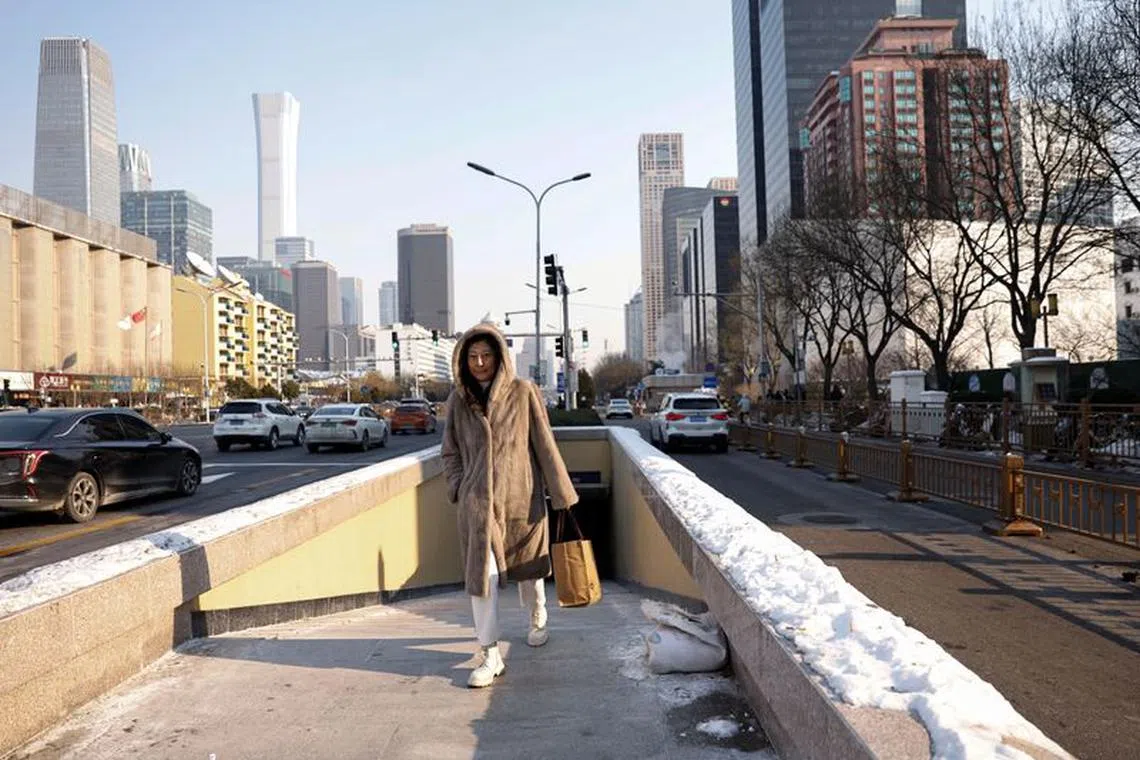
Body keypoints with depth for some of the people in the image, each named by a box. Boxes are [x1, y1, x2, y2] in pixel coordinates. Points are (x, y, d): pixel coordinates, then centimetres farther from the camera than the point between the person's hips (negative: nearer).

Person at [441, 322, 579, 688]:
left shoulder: (523, 393, -5)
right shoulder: (458, 400, 3)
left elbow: (544, 445, -4)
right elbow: (450, 453, 13)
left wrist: (561, 493, -3)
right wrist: (459, 489, -1)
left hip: (521, 498, -1)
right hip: (477, 503, 1)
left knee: (527, 566, 17)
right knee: (481, 575, -6)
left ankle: (538, 621, 44)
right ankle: (490, 655, 5)